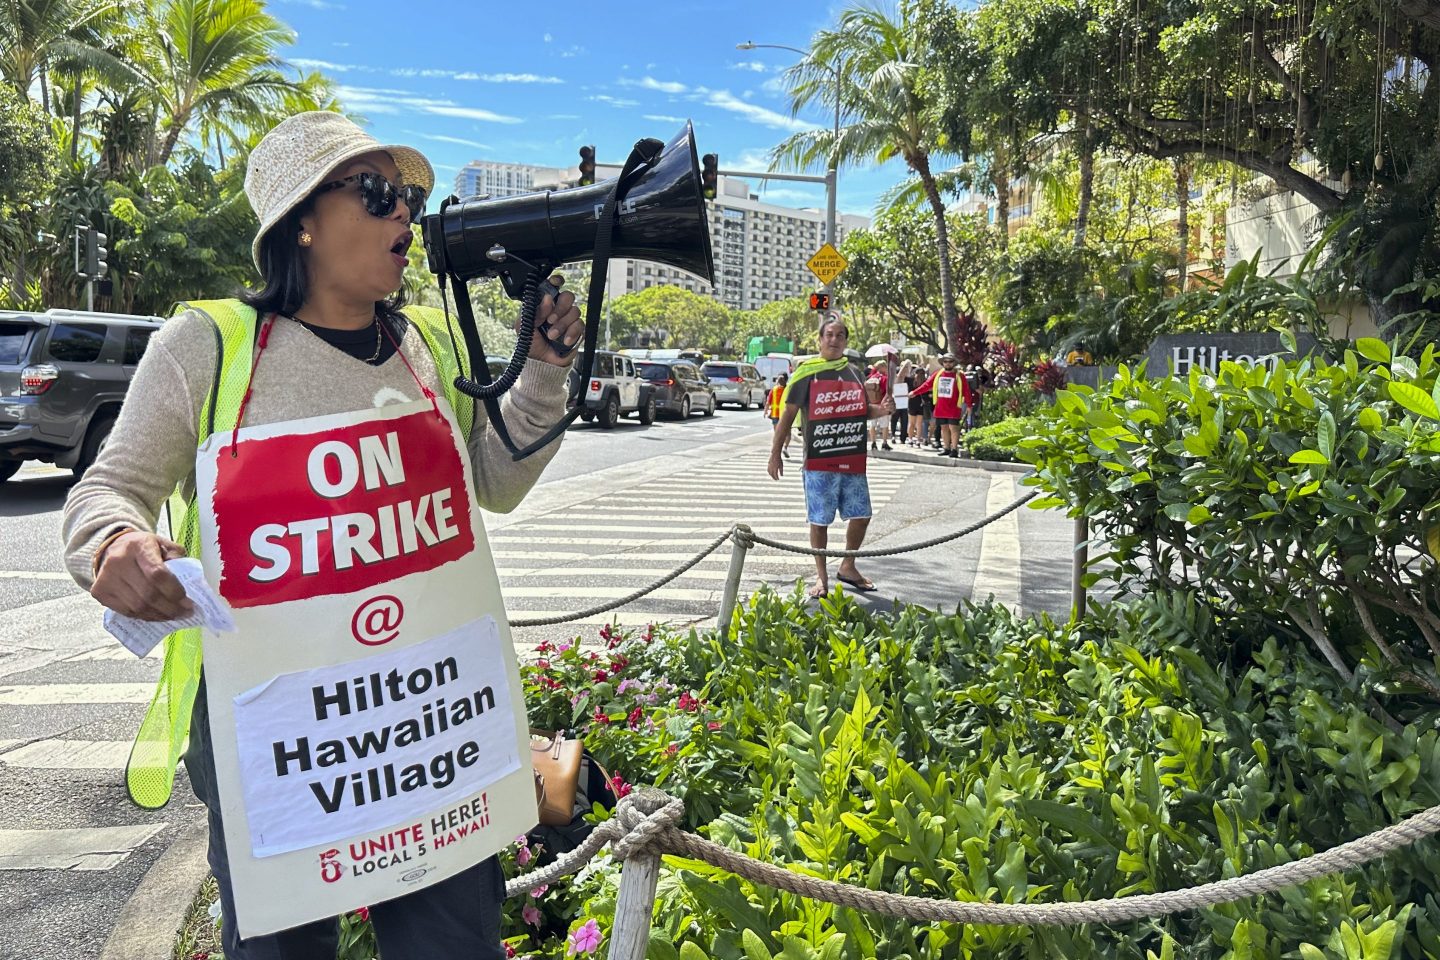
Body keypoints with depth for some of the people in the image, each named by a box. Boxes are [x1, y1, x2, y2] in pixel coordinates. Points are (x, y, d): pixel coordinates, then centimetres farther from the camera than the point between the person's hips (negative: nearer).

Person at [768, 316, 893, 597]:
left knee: (861, 515, 8)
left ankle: (848, 567, 28)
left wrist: (882, 409, 1)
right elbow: (788, 414, -3)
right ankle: (821, 577, 17)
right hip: (818, 461, -5)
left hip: (853, 460, 5)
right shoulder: (807, 372, -4)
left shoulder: (855, 372, 11)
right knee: (819, 520, 2)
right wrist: (775, 453, -7)